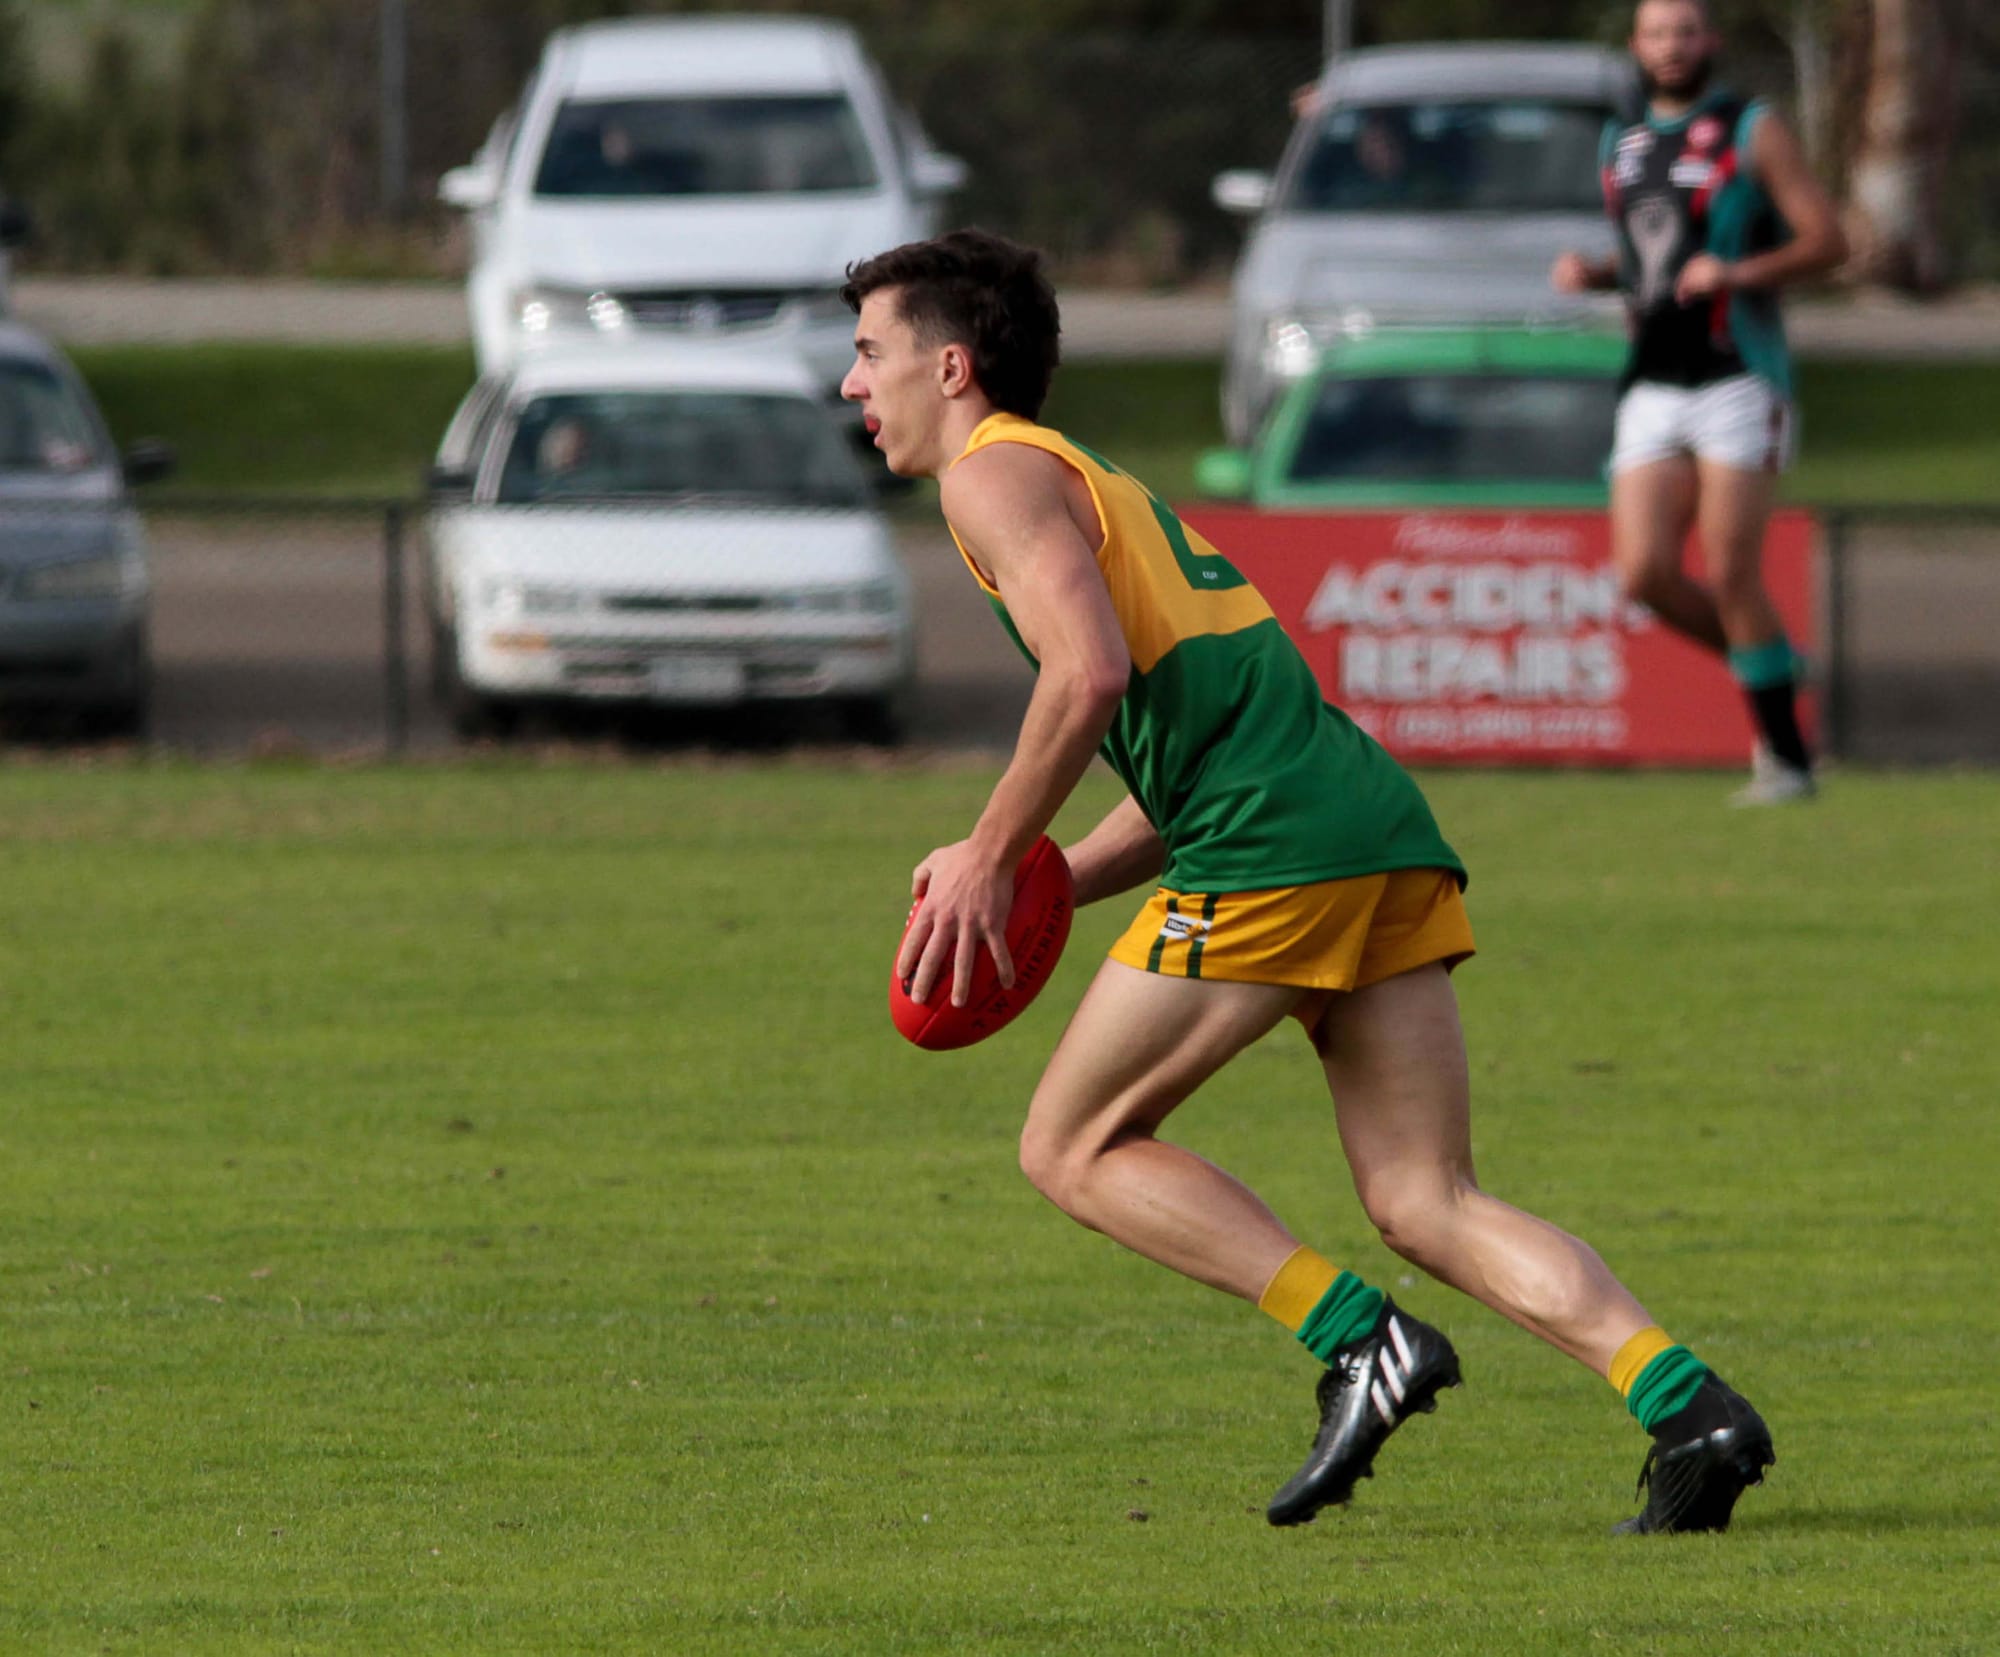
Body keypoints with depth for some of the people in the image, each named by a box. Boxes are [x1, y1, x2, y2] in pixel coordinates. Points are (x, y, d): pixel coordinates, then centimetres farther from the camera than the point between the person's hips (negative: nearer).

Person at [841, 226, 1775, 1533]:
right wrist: (1039, 891, 24)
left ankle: (1361, 1340, -9)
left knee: (1076, 1148, 5)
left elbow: (1089, 675, -14)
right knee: (1428, 1205, 3)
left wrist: (989, 861, -5)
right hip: (1384, 833, 9)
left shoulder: (998, 477, 3)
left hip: (1273, 850, -9)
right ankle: (1688, 1404, -15)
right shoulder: (1100, 485, 32)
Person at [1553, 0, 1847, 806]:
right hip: (1652, 391, 5)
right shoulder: (1623, 143, 16)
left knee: (1731, 573, -12)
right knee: (1645, 574, -7)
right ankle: (1773, 669, 17)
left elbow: (1826, 240, -6)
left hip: (1737, 378, -5)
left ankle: (1786, 759, -2)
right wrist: (1590, 273, 6)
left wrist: (1738, 272, -21)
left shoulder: (1753, 131, -1)